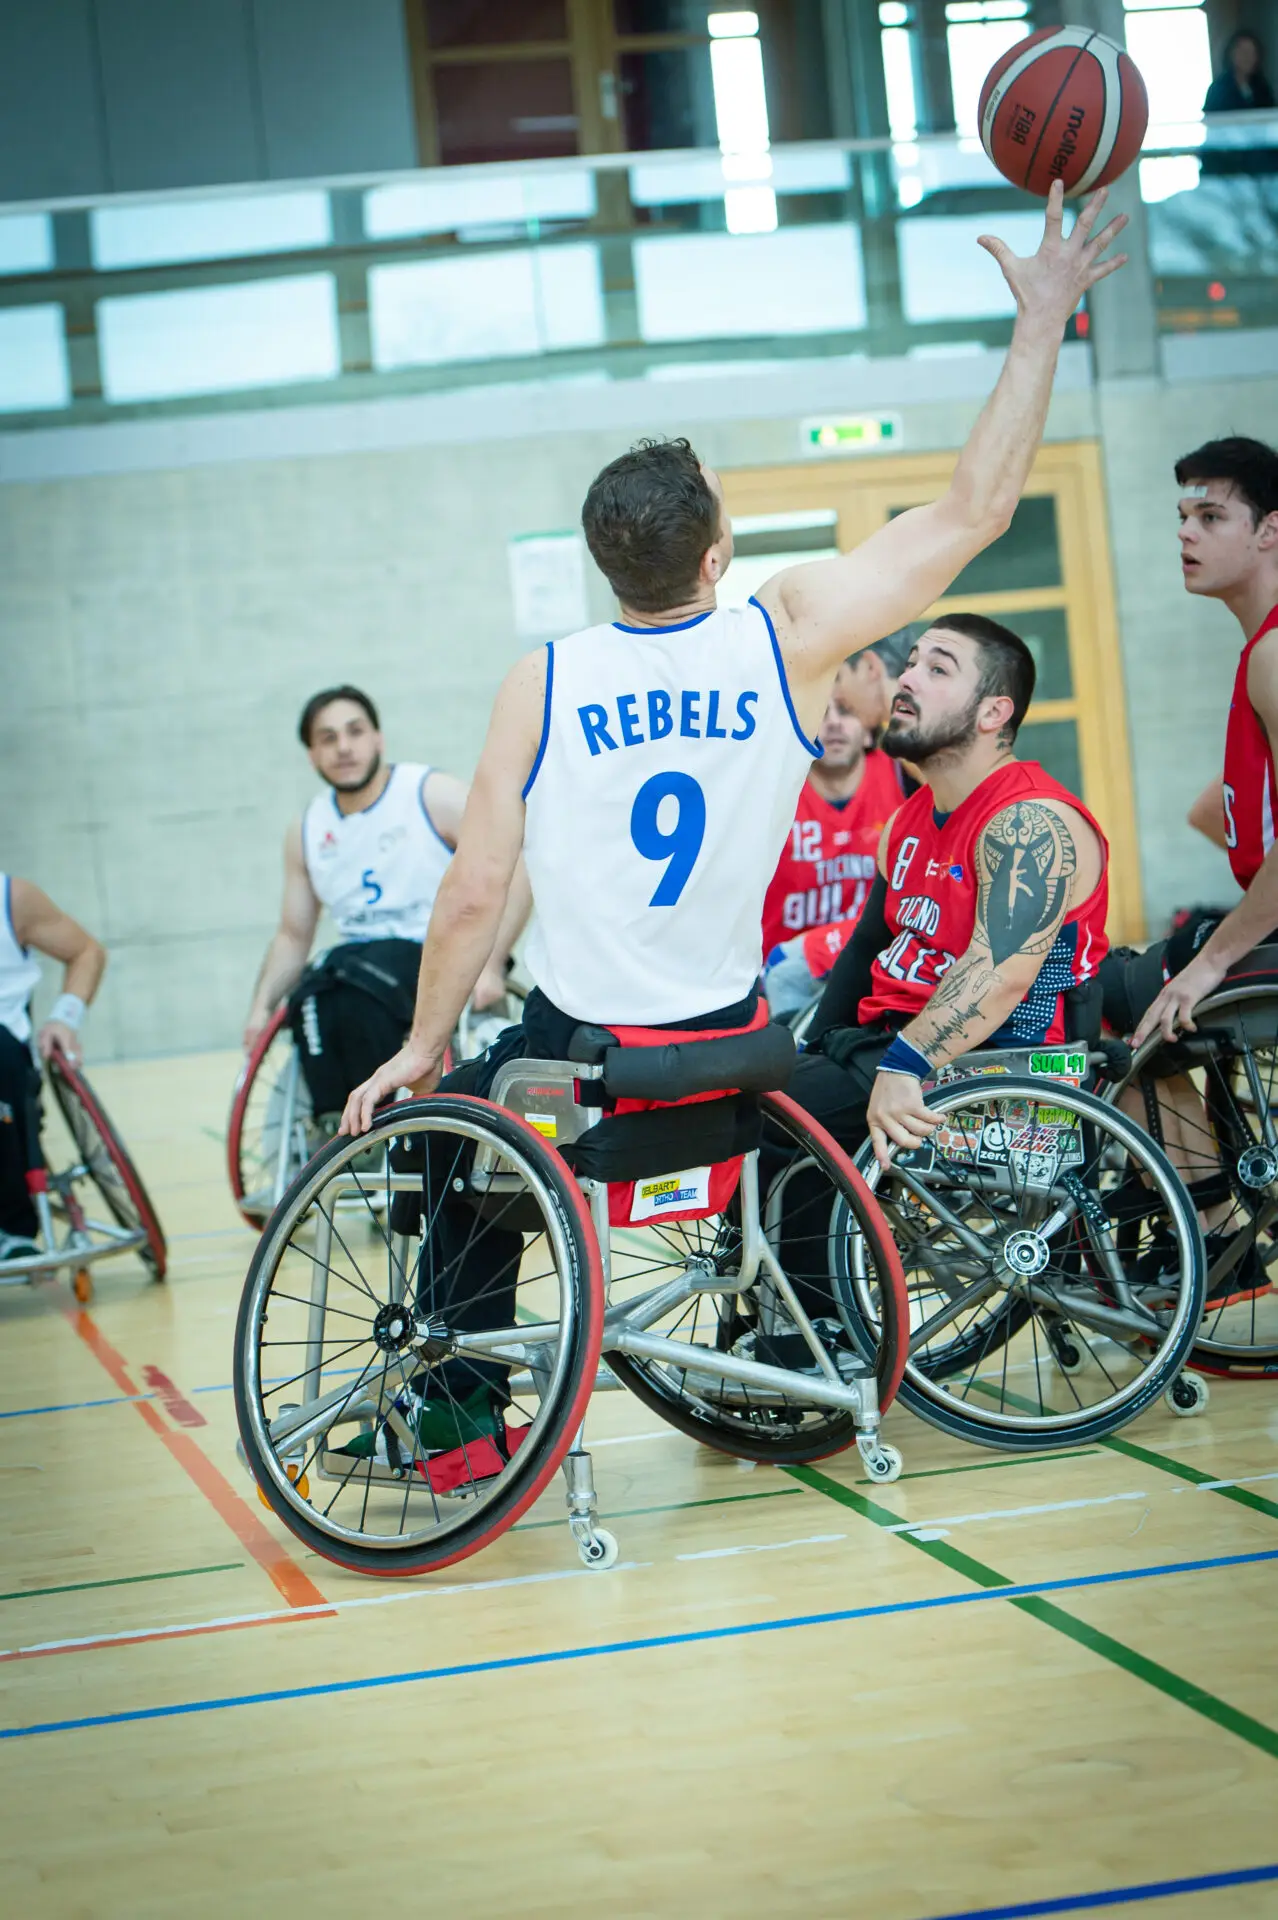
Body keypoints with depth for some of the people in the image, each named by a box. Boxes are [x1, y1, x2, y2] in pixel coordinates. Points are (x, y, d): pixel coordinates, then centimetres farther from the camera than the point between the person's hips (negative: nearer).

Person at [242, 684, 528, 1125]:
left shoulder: (432, 795, -3)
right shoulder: (306, 832, 13)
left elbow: (513, 871, -9)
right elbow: (292, 936, 18)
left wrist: (489, 967, -20)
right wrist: (262, 1005, 0)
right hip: (357, 957, 4)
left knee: (357, 991, -34)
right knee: (310, 1001, -29)